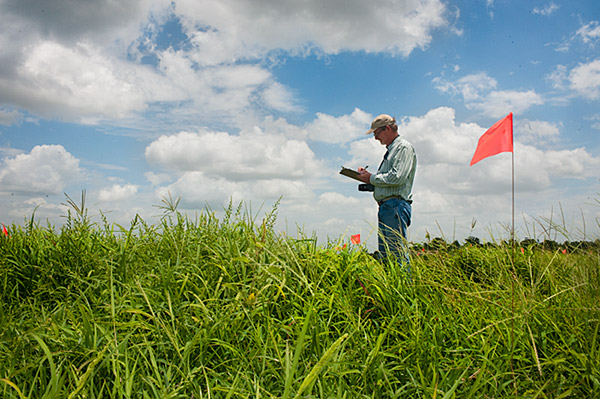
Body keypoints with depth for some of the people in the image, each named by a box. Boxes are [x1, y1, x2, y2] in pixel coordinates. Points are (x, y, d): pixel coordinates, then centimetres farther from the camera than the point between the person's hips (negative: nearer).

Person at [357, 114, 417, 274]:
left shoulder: (404, 147, -4)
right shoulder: (390, 150, 25)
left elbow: (396, 178, -18)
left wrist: (372, 178, -6)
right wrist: (367, 175, 12)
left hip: (396, 206, -10)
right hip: (385, 207, 10)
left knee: (397, 252, -12)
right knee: (384, 255, 9)